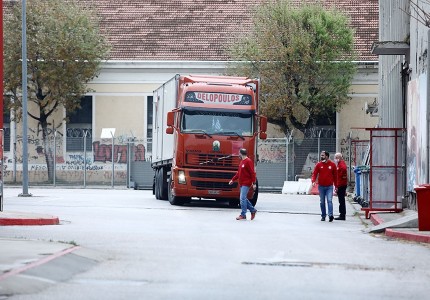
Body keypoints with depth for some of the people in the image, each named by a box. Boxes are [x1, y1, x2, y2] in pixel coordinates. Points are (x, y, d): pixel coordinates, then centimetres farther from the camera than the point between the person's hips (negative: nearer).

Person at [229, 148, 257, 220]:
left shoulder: (248, 161, -13)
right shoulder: (242, 161, 16)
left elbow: (252, 173, -16)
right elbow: (239, 173, 24)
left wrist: (254, 183, -19)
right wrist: (233, 180, 22)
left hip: (246, 184, -10)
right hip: (242, 184, 10)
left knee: (243, 198, -12)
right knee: (243, 198, 14)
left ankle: (243, 215, -10)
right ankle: (253, 210, 25)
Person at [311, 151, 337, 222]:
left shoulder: (332, 165, 2)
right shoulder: (318, 164, 3)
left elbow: (335, 175, 8)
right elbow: (314, 173, 0)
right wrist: (313, 181, -19)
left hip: (329, 186, -2)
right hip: (321, 186, 2)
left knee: (329, 200, -14)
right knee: (322, 202, 8)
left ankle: (330, 215, -20)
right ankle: (323, 216, 16)